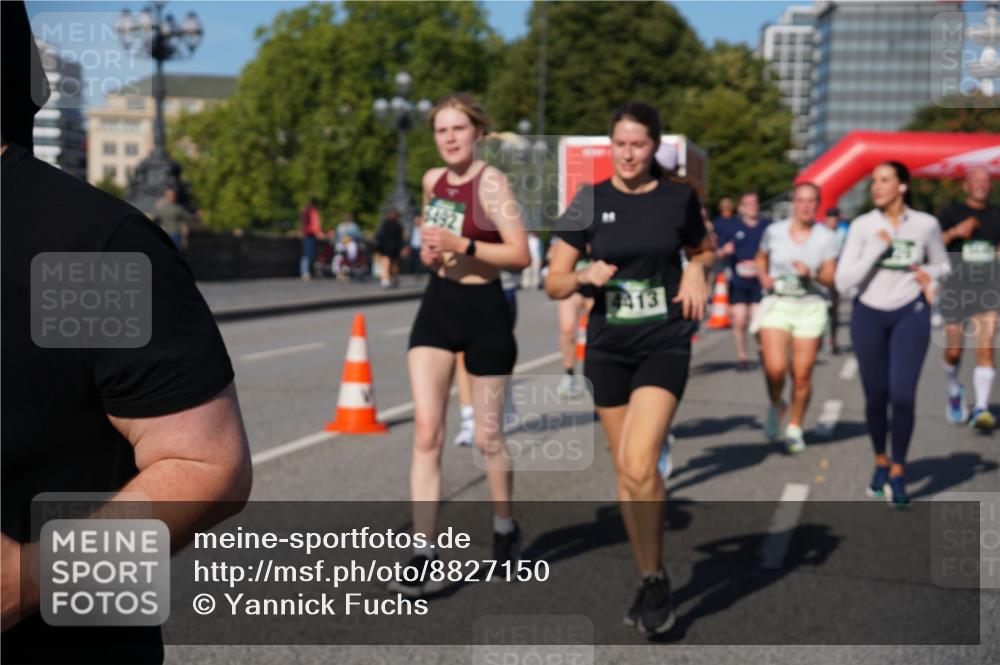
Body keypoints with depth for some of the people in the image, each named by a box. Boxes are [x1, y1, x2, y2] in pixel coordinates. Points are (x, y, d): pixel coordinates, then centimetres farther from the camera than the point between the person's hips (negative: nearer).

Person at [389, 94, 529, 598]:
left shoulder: (491, 182, -13)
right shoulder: (432, 179, 6)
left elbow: (521, 254, -19)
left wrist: (461, 245, -25)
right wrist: (429, 251, 1)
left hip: (484, 310, -5)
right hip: (437, 305, 5)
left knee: (486, 436, 8)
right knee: (425, 432, -7)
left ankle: (505, 529, 34)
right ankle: (423, 556, -5)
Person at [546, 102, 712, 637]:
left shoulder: (679, 198, 0)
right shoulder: (591, 201, 0)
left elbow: (701, 250, 20)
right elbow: (554, 284, 1)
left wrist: (697, 271, -2)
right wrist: (586, 276, -19)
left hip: (664, 343, -2)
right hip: (608, 347, 2)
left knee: (639, 466, -18)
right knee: (624, 471, 10)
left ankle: (654, 584, 1)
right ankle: (649, 580, 27)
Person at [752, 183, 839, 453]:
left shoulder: (827, 237, 1)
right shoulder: (774, 231, 3)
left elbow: (831, 279, 0)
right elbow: (761, 258, 21)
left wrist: (812, 274, -20)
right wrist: (763, 276, 1)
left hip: (810, 308, 0)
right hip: (777, 305, 0)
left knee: (802, 375, 0)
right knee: (775, 368, -17)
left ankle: (795, 427, 21)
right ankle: (776, 406, 16)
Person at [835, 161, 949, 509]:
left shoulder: (926, 225, -2)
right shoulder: (862, 226, -5)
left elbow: (942, 265, 14)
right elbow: (843, 281, -11)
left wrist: (928, 272, -8)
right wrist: (877, 248, -18)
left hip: (910, 314, 0)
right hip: (869, 315, 1)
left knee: (902, 395, -12)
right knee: (876, 396, 6)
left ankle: (897, 472, 4)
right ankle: (880, 461, 30)